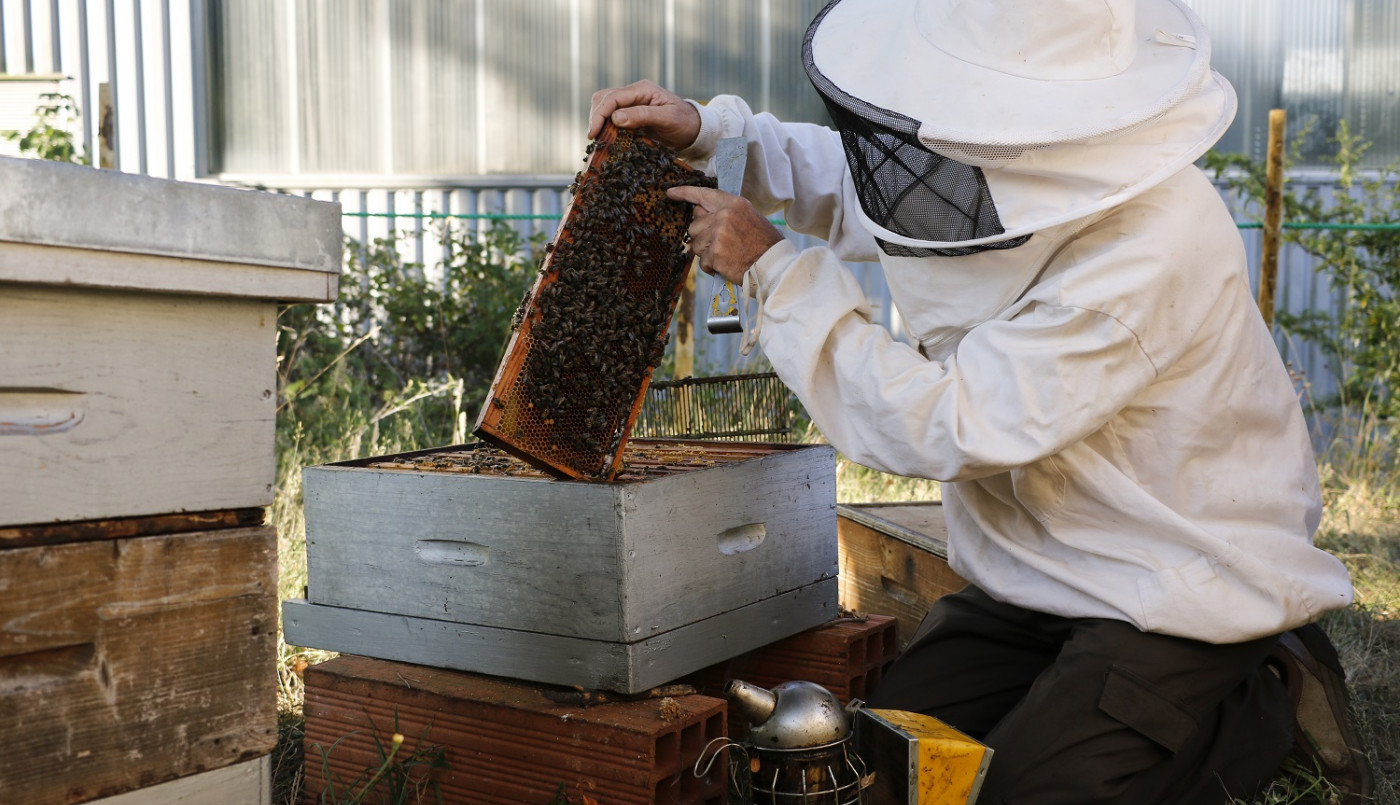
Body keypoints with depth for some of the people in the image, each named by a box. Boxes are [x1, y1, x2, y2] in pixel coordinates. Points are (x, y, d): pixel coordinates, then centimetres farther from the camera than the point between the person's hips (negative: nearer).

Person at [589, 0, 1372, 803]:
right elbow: (848, 178, 15)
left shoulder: (1151, 248, -31)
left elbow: (948, 429, -30)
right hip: (1037, 581, 7)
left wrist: (772, 268, -24)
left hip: (1183, 590, -7)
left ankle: (1270, 708, 8)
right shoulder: (1008, 177, -5)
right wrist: (707, 130, -2)